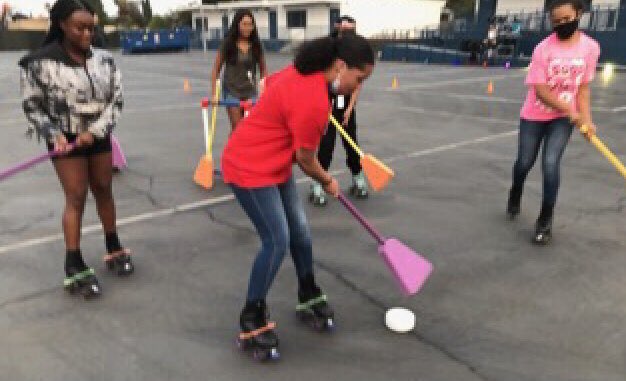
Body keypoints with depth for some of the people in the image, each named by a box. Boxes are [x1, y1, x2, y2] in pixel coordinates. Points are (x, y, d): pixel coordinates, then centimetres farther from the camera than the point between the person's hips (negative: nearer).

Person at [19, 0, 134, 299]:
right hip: (66, 140, -4)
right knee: (76, 199, -3)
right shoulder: (41, 63, -12)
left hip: (98, 137, 4)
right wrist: (53, 134, -17)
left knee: (103, 191, 13)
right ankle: (74, 268, 7)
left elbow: (115, 100, -3)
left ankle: (113, 249, 31)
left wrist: (95, 130, -14)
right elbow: (32, 106, -5)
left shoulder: (104, 60, -3)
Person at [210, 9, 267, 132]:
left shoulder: (256, 45, 1)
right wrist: (213, 94, -5)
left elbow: (263, 69, 10)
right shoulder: (228, 45, -5)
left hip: (251, 92, 2)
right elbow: (216, 70, 0)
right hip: (232, 91, -2)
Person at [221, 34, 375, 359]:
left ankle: (309, 298, 32)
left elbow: (269, 83, 15)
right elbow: (305, 159, -17)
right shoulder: (315, 102, -30)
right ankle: (251, 320, 9)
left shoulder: (305, 71, -3)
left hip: (274, 164, 10)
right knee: (277, 241, -11)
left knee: (300, 231, 12)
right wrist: (328, 182, 1)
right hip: (250, 169, -10)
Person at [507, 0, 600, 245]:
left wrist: (586, 119, -11)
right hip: (534, 116, 0)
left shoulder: (591, 47, -6)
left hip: (564, 118, 0)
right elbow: (540, 90, -16)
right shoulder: (543, 49, -14)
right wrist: (570, 111, -24)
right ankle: (515, 197, 41)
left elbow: (583, 87, 0)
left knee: (551, 163, -14)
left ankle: (545, 221, 1)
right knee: (525, 163, 7)